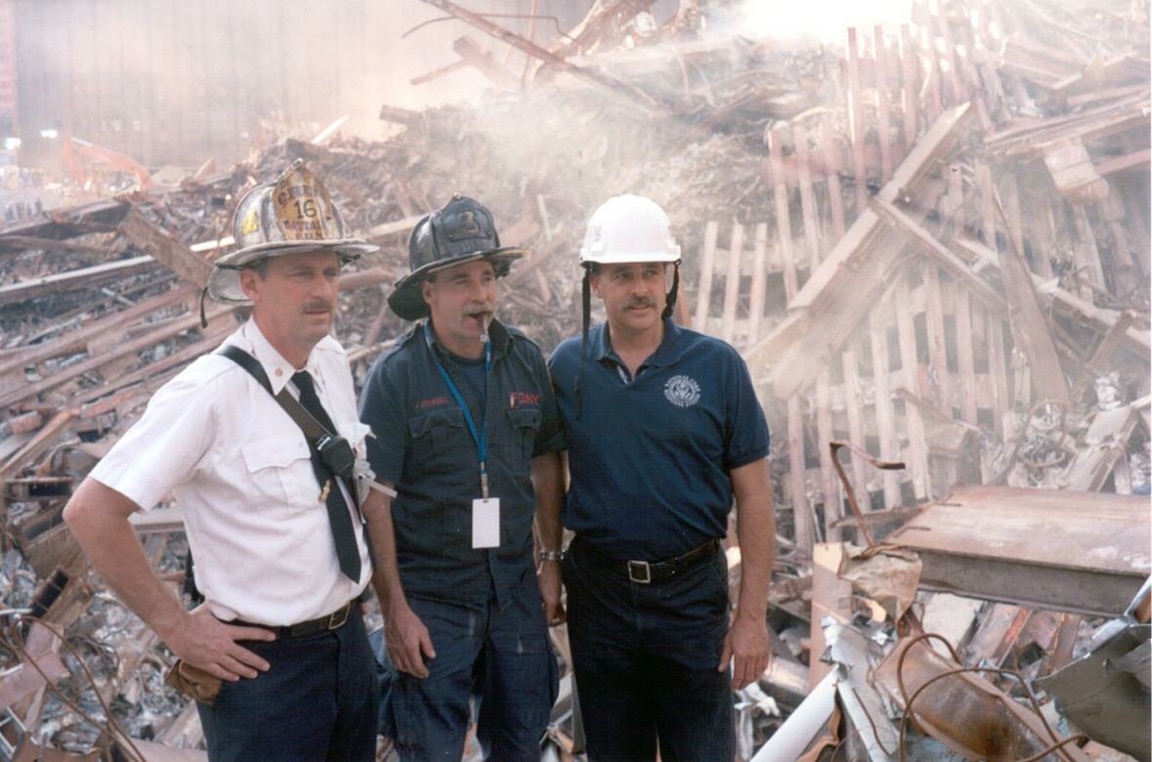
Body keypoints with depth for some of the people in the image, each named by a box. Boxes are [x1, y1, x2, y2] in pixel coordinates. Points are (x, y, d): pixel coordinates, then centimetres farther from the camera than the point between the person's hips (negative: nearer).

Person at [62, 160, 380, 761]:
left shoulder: (333, 362, -1)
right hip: (264, 663, -6)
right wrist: (177, 627, -15)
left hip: (350, 641, 7)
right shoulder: (210, 393, -22)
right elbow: (90, 513, -21)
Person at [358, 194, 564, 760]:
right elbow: (374, 501, -12)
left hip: (516, 590, 4)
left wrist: (552, 562, 8)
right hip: (431, 599, -4)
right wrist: (395, 610, -13)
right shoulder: (396, 375, -12)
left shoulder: (526, 361, 0)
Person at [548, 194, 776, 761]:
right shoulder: (566, 367, -2)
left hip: (691, 592, -2)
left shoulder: (717, 366, -8)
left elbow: (753, 496, -6)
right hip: (597, 593, 2)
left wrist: (752, 615, -8)